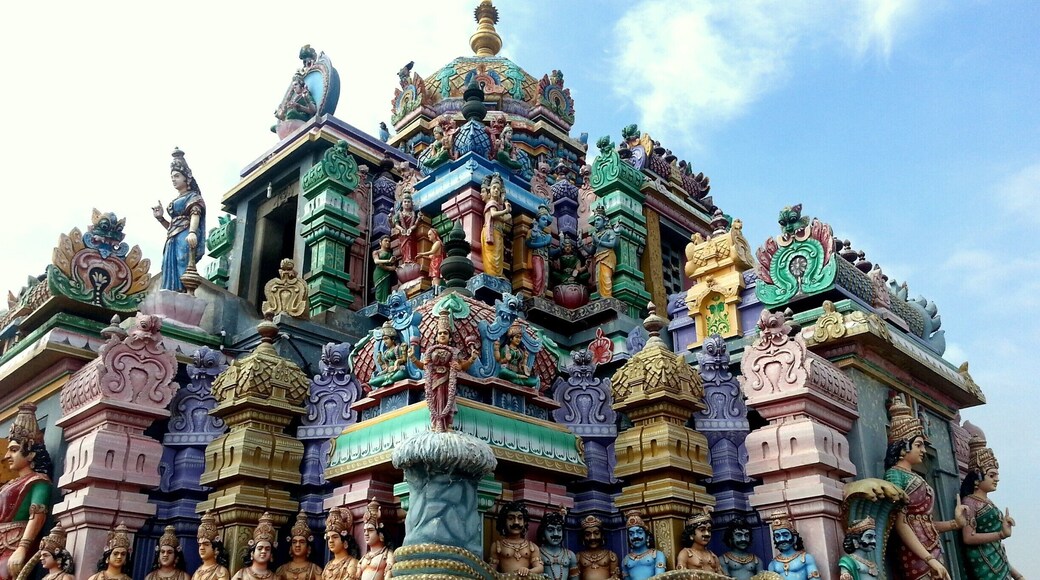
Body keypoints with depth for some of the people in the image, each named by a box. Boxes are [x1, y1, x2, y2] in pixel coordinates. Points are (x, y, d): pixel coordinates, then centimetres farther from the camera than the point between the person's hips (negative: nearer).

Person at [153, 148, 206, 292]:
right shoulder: (175, 201, 27)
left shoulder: (193, 196, 6)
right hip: (173, 240, 8)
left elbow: (195, 214, -13)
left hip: (185, 238, -8)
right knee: (171, 273, -4)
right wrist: (160, 217, 11)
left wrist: (192, 232, -31)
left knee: (182, 272, -21)